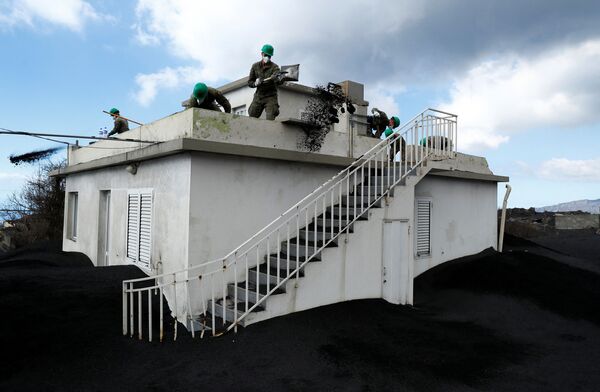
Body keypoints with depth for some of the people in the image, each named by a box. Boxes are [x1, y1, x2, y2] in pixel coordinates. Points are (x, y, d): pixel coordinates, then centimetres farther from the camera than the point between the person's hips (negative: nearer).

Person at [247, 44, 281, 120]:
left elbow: (277, 79, -24)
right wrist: (255, 83, -14)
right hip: (258, 96, 3)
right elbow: (249, 82, 9)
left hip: (270, 97, -3)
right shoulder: (255, 66, 6)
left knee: (270, 120, -15)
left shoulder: (274, 67, -5)